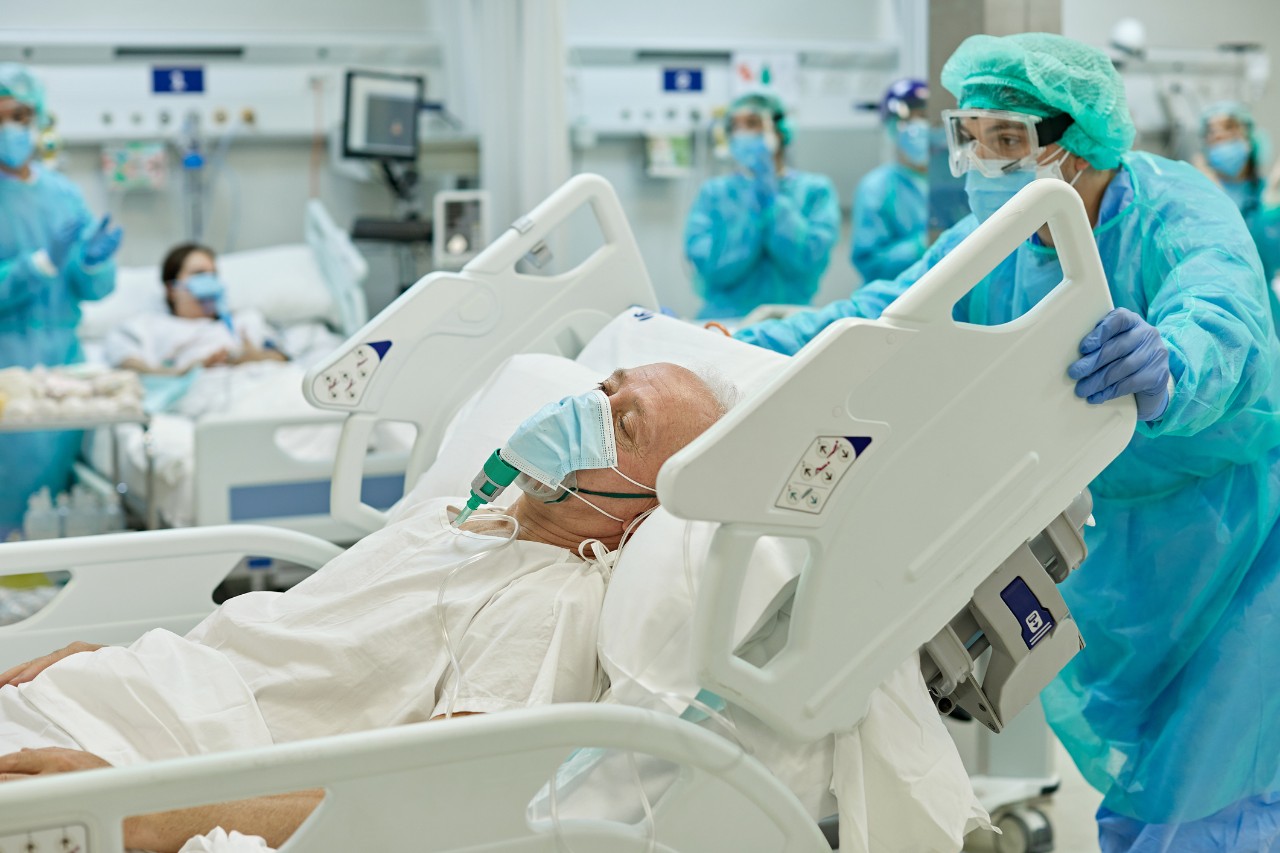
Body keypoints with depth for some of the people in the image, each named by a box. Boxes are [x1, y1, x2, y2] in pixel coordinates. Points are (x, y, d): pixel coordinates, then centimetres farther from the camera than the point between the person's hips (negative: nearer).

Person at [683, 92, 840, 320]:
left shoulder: (815, 189, 8)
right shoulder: (714, 192, 10)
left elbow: (809, 260, -8)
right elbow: (714, 269, -5)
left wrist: (771, 197, -3)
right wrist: (754, 199, -5)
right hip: (724, 323, 0)